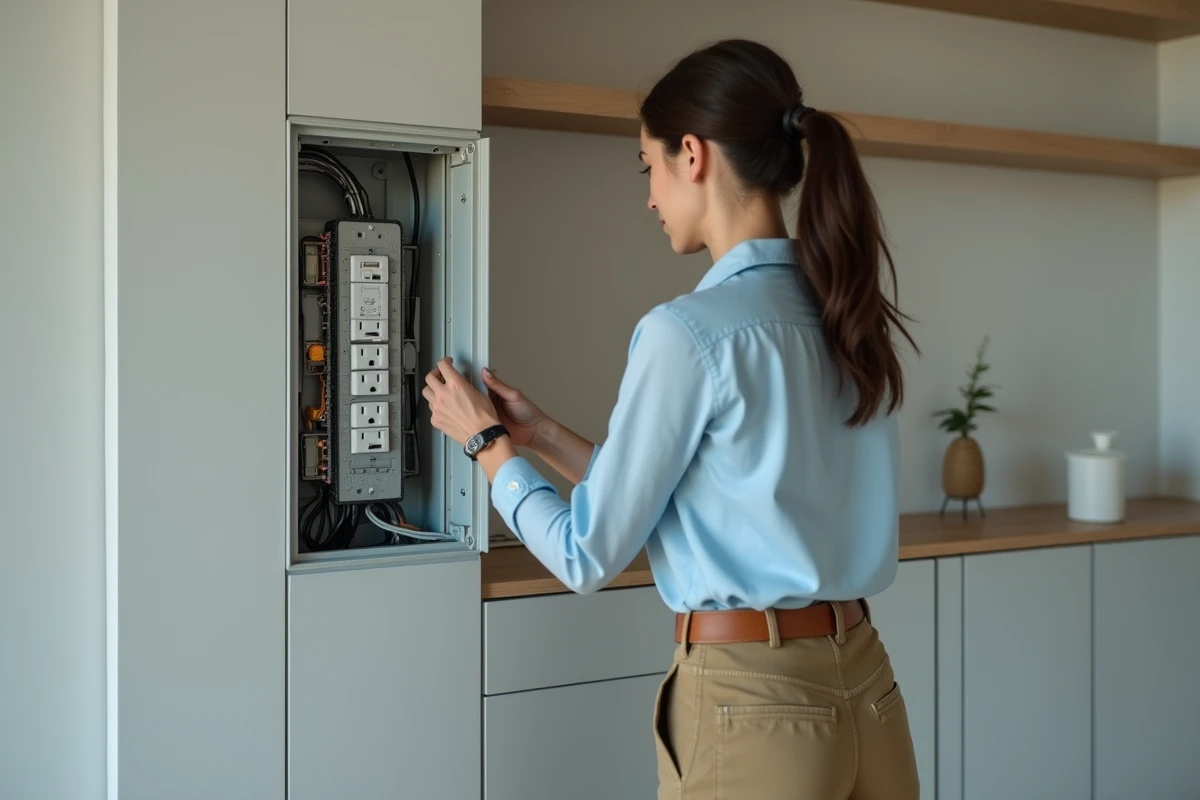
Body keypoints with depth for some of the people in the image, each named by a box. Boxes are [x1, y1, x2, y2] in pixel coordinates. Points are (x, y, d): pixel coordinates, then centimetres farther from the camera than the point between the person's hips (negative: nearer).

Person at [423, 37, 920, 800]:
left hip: (750, 704, -7)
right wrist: (542, 434, 16)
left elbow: (590, 554, -9)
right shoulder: (848, 321, 4)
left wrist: (487, 442, 7)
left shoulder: (688, 332, -18)